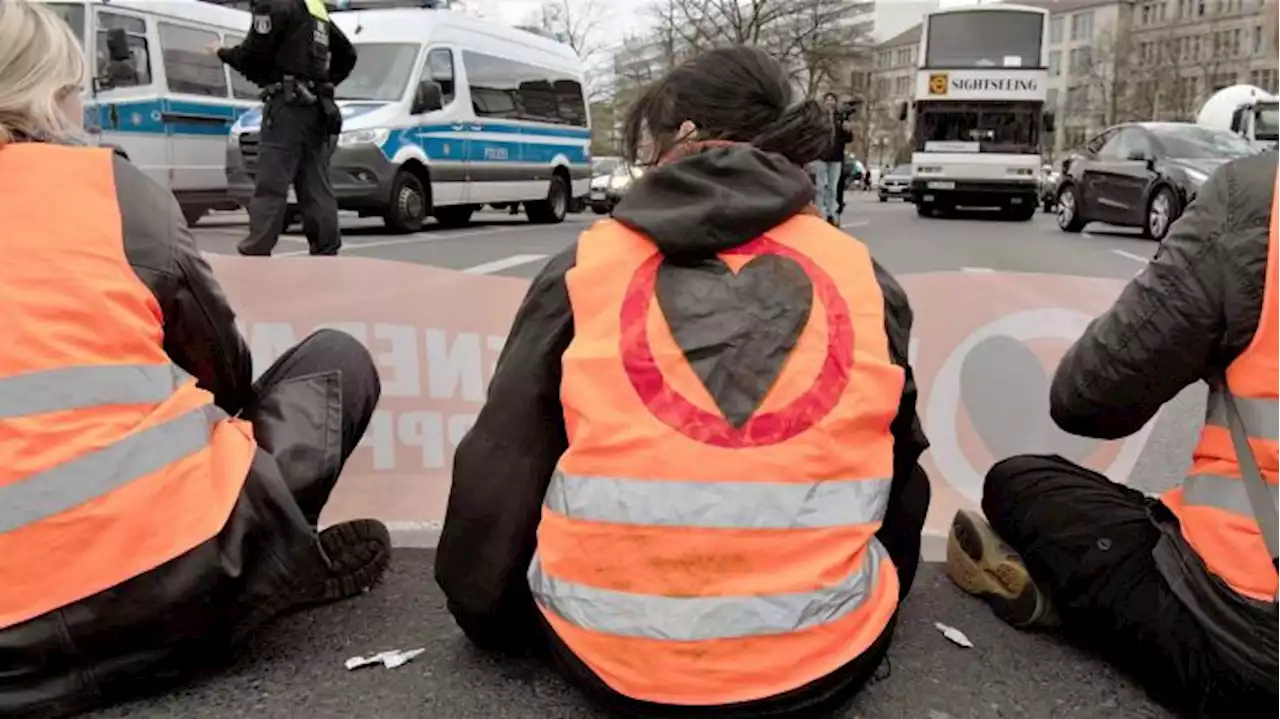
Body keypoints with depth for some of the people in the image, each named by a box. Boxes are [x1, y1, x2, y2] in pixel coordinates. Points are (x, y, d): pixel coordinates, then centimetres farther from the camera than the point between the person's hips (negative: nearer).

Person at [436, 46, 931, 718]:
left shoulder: (585, 267, -3)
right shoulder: (862, 275, 1)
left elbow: (498, 475, 3)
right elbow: (896, 475, 15)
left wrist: (486, 611, 22)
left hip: (611, 658, 0)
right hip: (826, 658, 1)